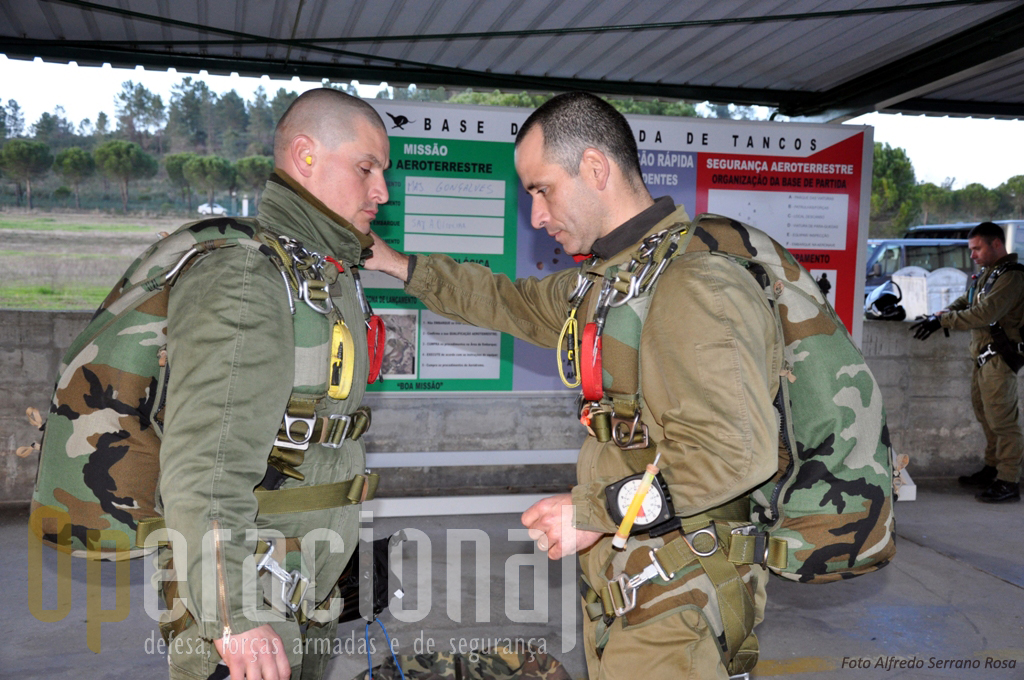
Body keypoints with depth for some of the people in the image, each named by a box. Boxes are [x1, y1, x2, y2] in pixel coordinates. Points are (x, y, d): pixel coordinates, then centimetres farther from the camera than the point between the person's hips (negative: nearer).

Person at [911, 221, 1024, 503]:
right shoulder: (986, 274, 15)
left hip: (999, 358, -10)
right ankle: (992, 469, 30)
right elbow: (965, 302, 20)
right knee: (985, 416, 17)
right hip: (983, 356, 10)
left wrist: (941, 320, -21)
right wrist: (944, 315, -1)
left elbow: (984, 314, -24)